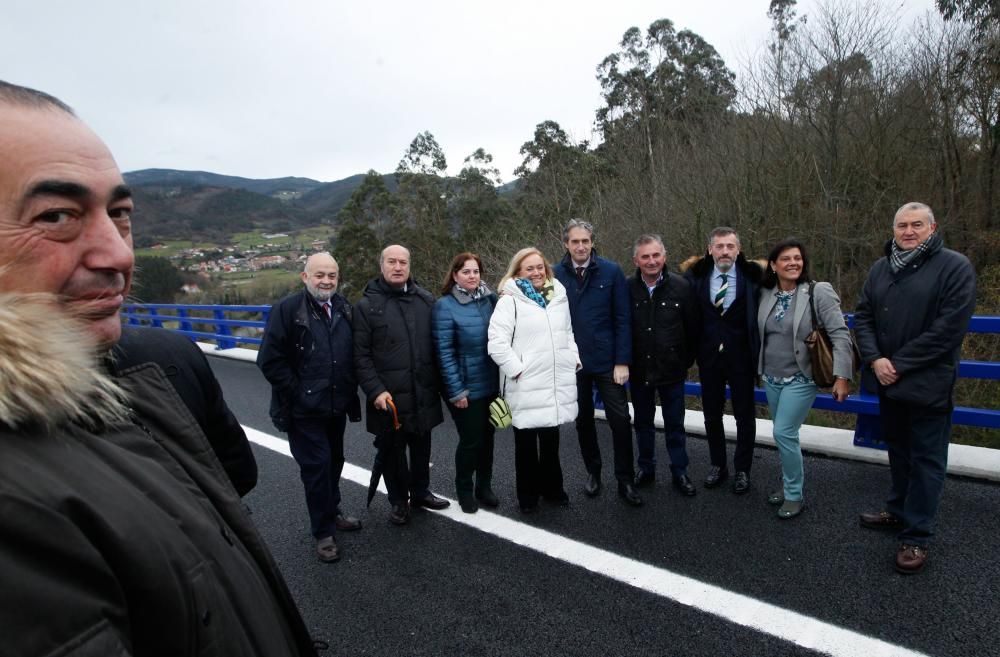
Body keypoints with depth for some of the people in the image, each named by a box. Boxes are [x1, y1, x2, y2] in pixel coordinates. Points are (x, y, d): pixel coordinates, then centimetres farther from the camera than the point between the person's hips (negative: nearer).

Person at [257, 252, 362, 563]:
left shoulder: (344, 309, 5)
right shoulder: (287, 309, -12)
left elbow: (353, 354, 13)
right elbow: (270, 361, -14)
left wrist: (350, 390, 5)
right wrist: (298, 393, -13)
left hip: (337, 405, 5)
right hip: (304, 409, -5)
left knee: (334, 461, 17)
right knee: (316, 466, -1)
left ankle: (332, 513, 37)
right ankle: (323, 532, 15)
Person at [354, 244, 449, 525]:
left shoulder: (426, 300, 5)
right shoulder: (368, 305, -5)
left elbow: (437, 344, 10)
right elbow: (360, 355, -7)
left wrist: (439, 383, 7)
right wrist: (375, 390, -15)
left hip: (423, 394, 3)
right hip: (388, 397, -3)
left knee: (421, 447, 18)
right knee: (392, 449, 11)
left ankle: (420, 492, 38)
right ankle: (399, 500, 30)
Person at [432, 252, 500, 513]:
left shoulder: (489, 298, 2)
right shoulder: (445, 306, -11)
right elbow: (444, 352, -13)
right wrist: (456, 391, -15)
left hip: (492, 384, 5)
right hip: (466, 387, -4)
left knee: (487, 436, 16)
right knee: (470, 440, 6)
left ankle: (484, 486, 34)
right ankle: (465, 491, 29)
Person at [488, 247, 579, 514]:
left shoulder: (558, 296, 10)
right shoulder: (510, 301, -8)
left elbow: (568, 333, 20)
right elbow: (497, 343, -14)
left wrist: (574, 359, 9)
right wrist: (517, 370, -16)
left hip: (557, 383, 5)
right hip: (525, 387, -4)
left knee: (551, 439, 18)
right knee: (526, 442, 10)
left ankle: (551, 487, 36)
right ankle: (528, 494, 27)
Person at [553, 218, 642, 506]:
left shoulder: (611, 272, -5)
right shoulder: (555, 275, -3)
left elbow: (622, 320, -5)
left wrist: (622, 361, -9)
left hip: (607, 362, -1)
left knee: (620, 420, 2)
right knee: (583, 420, 15)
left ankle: (625, 480, 18)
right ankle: (593, 472, 33)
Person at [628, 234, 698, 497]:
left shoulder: (681, 287, -7)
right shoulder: (628, 288, -6)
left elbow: (692, 328, -1)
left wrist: (687, 361, 1)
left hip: (672, 370, -1)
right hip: (639, 370, 1)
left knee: (675, 425, 11)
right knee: (643, 423, 16)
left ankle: (679, 472, 27)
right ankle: (646, 469, 32)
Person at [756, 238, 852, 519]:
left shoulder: (819, 292, -12)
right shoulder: (766, 294, 2)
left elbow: (840, 335, -14)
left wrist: (842, 375, -18)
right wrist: (761, 370, 15)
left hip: (800, 378, -5)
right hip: (772, 378, 5)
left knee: (784, 433, -8)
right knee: (784, 434, 14)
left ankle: (795, 495, 10)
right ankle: (789, 484, 32)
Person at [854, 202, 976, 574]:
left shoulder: (955, 267, -9)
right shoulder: (880, 269, 8)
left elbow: (949, 328, -16)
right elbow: (863, 316, 6)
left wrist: (899, 364, -17)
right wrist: (874, 359, -9)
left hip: (928, 386, -5)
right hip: (889, 383, 6)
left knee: (926, 460, 3)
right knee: (898, 452, 19)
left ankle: (917, 536, 13)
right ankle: (899, 511, 36)